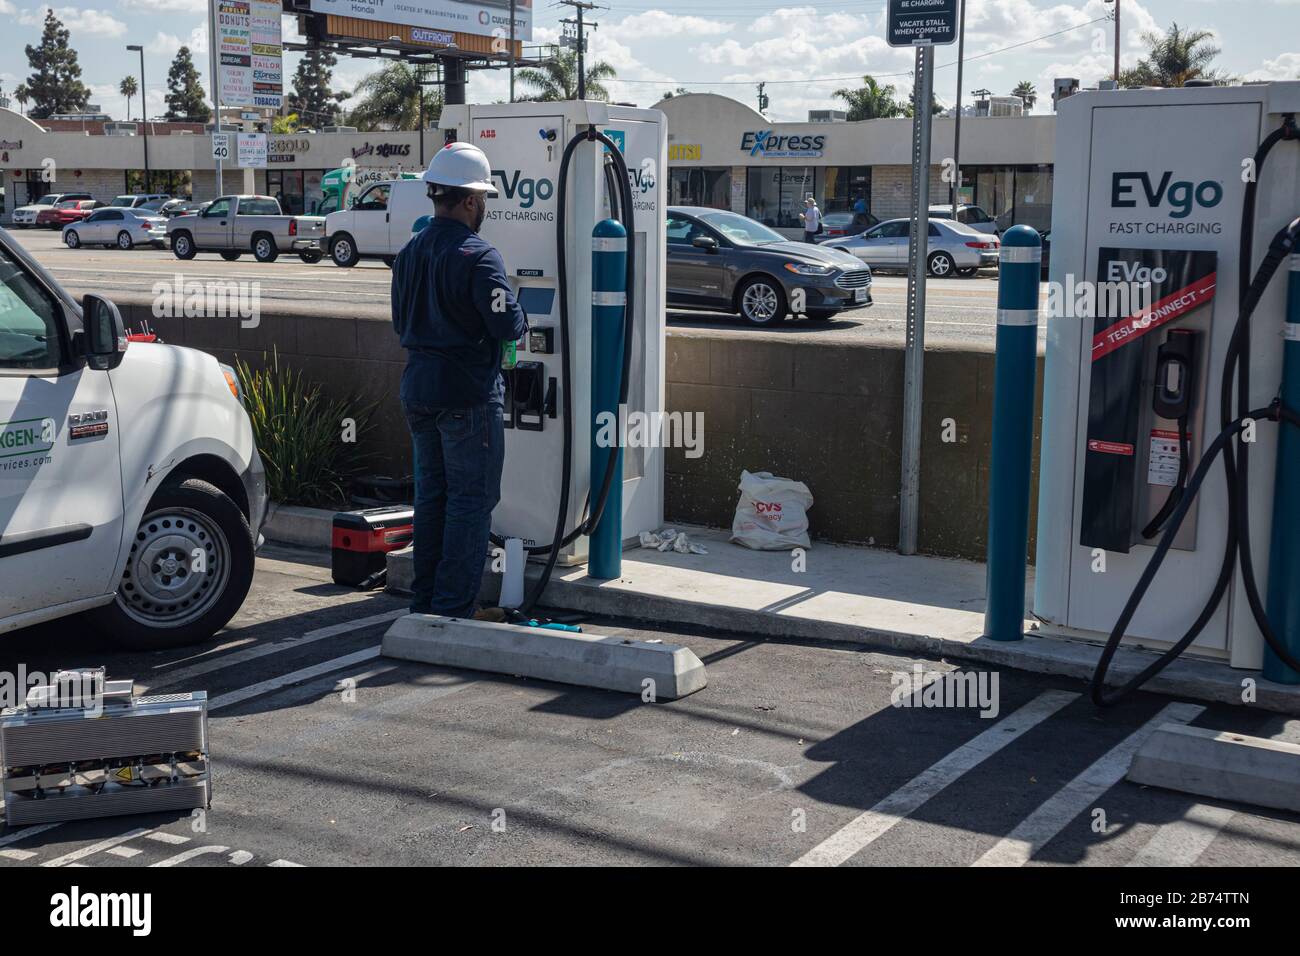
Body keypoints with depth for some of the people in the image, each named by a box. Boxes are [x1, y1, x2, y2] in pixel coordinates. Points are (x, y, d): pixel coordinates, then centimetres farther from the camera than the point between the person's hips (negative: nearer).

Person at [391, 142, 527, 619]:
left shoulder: (409, 252, 10)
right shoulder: (477, 256, -16)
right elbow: (506, 324, -19)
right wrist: (521, 319, 1)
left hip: (417, 387, 8)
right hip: (467, 393, -8)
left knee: (431, 494, 16)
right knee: (471, 499, 0)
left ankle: (425, 601, 22)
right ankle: (455, 608, 2)